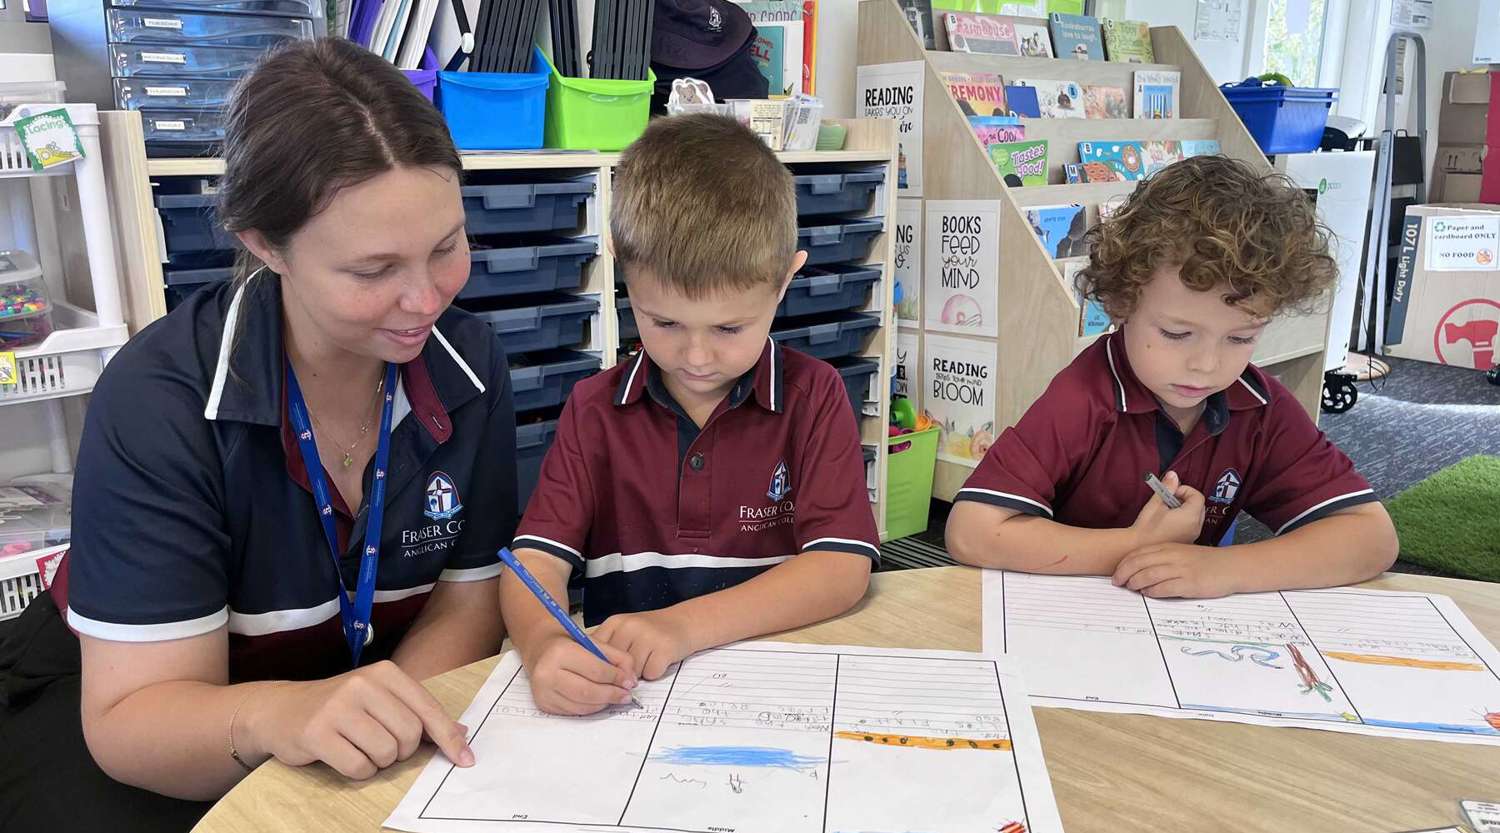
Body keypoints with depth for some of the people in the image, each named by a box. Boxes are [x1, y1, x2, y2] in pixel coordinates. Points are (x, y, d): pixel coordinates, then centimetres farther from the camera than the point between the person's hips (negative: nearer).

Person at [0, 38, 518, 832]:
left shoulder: (467, 362, -13)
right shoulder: (159, 401, -25)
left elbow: (467, 598, -7)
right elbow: (137, 716, -24)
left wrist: (390, 707, -26)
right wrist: (276, 716, -45)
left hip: (349, 691, 3)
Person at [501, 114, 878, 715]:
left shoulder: (812, 397, -1)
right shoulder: (597, 410, 4)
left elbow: (843, 567, -10)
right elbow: (536, 558, -4)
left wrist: (685, 624, -22)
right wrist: (543, 643, -28)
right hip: (622, 699, 2)